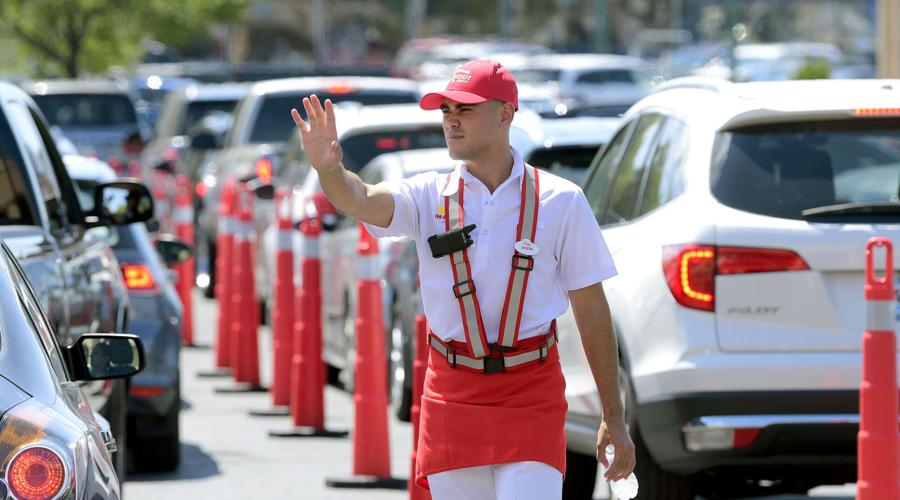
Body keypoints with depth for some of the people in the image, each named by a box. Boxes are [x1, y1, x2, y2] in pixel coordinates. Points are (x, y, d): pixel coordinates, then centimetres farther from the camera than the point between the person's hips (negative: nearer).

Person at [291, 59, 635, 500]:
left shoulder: (560, 201, 0)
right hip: (452, 393, 3)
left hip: (531, 393, -2)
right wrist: (328, 169, -41)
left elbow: (591, 308, 2)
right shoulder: (430, 196, 4)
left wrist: (614, 418, 1)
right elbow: (361, 200, -16)